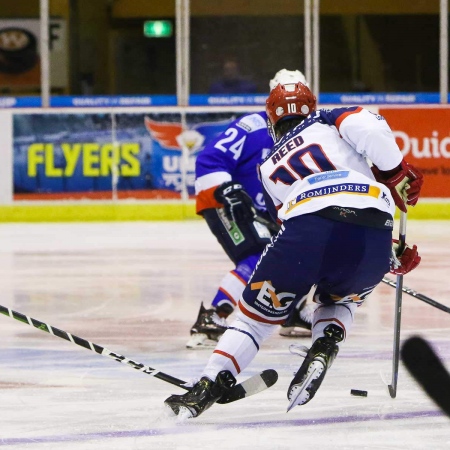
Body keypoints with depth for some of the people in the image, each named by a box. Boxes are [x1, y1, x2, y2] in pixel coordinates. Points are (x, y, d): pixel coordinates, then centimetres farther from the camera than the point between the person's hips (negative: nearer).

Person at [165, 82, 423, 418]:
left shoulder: (270, 168, 34)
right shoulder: (328, 122, 29)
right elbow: (369, 128, 3)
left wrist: (392, 257, 32)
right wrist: (396, 174, 15)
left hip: (309, 225, 0)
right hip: (375, 233, 1)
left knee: (261, 307, 19)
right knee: (339, 299, 32)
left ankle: (210, 385, 9)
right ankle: (324, 346, 3)